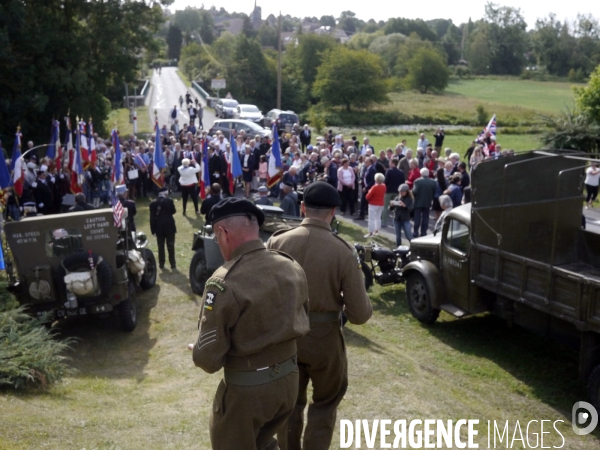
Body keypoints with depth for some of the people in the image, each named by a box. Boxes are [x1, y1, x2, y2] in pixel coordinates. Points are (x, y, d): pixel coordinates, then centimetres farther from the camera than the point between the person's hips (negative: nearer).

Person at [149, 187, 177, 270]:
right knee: (171, 246, 5)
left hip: (159, 228, 2)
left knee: (161, 246, 8)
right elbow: (173, 211, 6)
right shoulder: (169, 201, -9)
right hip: (169, 227, -2)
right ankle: (173, 264, 5)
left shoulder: (153, 203, -1)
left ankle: (161, 264, 10)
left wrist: (153, 229, 3)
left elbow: (152, 217, -1)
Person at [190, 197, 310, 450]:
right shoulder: (292, 267, -3)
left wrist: (195, 351, 1)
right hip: (289, 380, 6)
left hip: (246, 389, -6)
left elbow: (210, 359, -20)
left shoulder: (224, 283, -24)